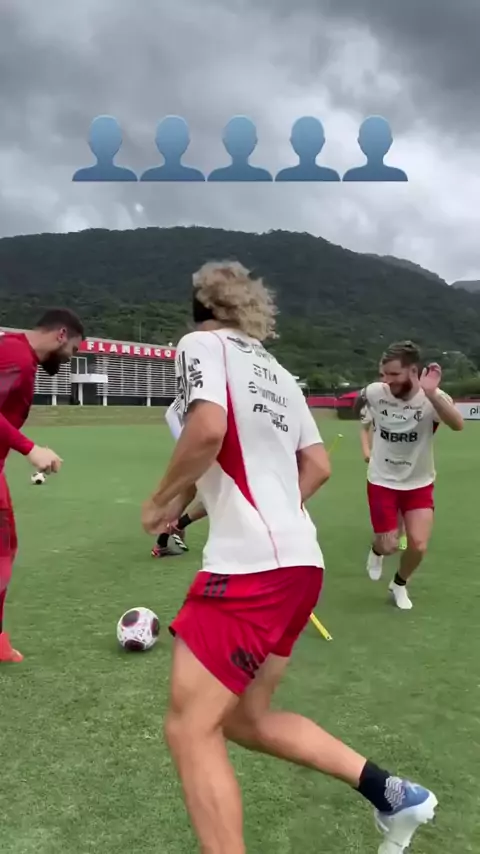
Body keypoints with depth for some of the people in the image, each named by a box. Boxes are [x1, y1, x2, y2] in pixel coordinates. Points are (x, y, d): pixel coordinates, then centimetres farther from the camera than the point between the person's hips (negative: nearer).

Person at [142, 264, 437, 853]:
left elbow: (208, 428, -20)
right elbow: (318, 467, 20)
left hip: (250, 566, -9)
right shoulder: (277, 373, 21)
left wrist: (162, 501, -6)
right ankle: (391, 794, 23)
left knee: (190, 729, 0)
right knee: (245, 719, 19)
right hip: (297, 562, 9)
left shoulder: (202, 343, -1)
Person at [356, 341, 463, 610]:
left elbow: (457, 424, -45)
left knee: (419, 546, -7)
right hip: (382, 481, 0)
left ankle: (400, 584, 26)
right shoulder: (375, 392, -18)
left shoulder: (433, 397, -23)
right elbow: (358, 399, 9)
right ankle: (377, 551, 41)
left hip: (419, 484, 0)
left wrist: (431, 394, -60)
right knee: (389, 546, 0)